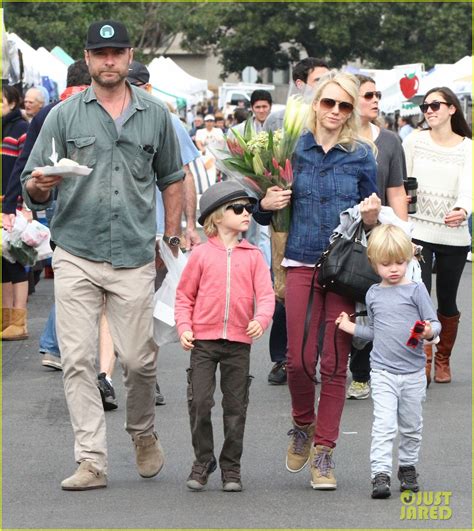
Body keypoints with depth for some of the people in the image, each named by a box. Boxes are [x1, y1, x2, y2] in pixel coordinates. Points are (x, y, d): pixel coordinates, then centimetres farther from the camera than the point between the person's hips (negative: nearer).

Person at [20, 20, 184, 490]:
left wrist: (172, 239, 12)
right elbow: (32, 192, 3)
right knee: (78, 362, -4)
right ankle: (91, 461, 0)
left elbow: (171, 180, 19)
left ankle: (143, 434, 27)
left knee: (138, 360, 0)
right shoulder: (64, 116, 5)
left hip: (135, 259, 0)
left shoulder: (155, 115, 10)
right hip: (76, 257, 0)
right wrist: (39, 186, -20)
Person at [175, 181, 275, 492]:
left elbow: (265, 294, -1)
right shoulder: (202, 254, 2)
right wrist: (184, 328, -6)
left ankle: (231, 467, 16)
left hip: (239, 343, 1)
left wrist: (261, 320, -20)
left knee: (235, 407, 6)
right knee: (199, 403, -5)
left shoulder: (253, 256, 5)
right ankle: (203, 461, 11)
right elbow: (185, 295, 7)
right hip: (204, 341, -1)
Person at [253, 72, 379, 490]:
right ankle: (303, 426, 24)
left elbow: (370, 221, 12)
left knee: (335, 364, -1)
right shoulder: (294, 150, 6)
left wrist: (372, 217, -10)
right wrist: (267, 204, -8)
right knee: (299, 360, -5)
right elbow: (266, 215, 14)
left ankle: (324, 453, 8)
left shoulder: (362, 155, 6)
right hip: (302, 264, 0)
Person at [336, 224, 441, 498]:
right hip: (383, 372, 1)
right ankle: (380, 474, -15)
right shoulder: (374, 294, 8)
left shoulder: (415, 289, -3)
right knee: (384, 425, -12)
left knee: (411, 426, 12)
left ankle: (408, 467, 30)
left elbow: (435, 323, -5)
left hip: (413, 372, -1)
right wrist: (352, 328, 8)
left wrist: (429, 332, -26)